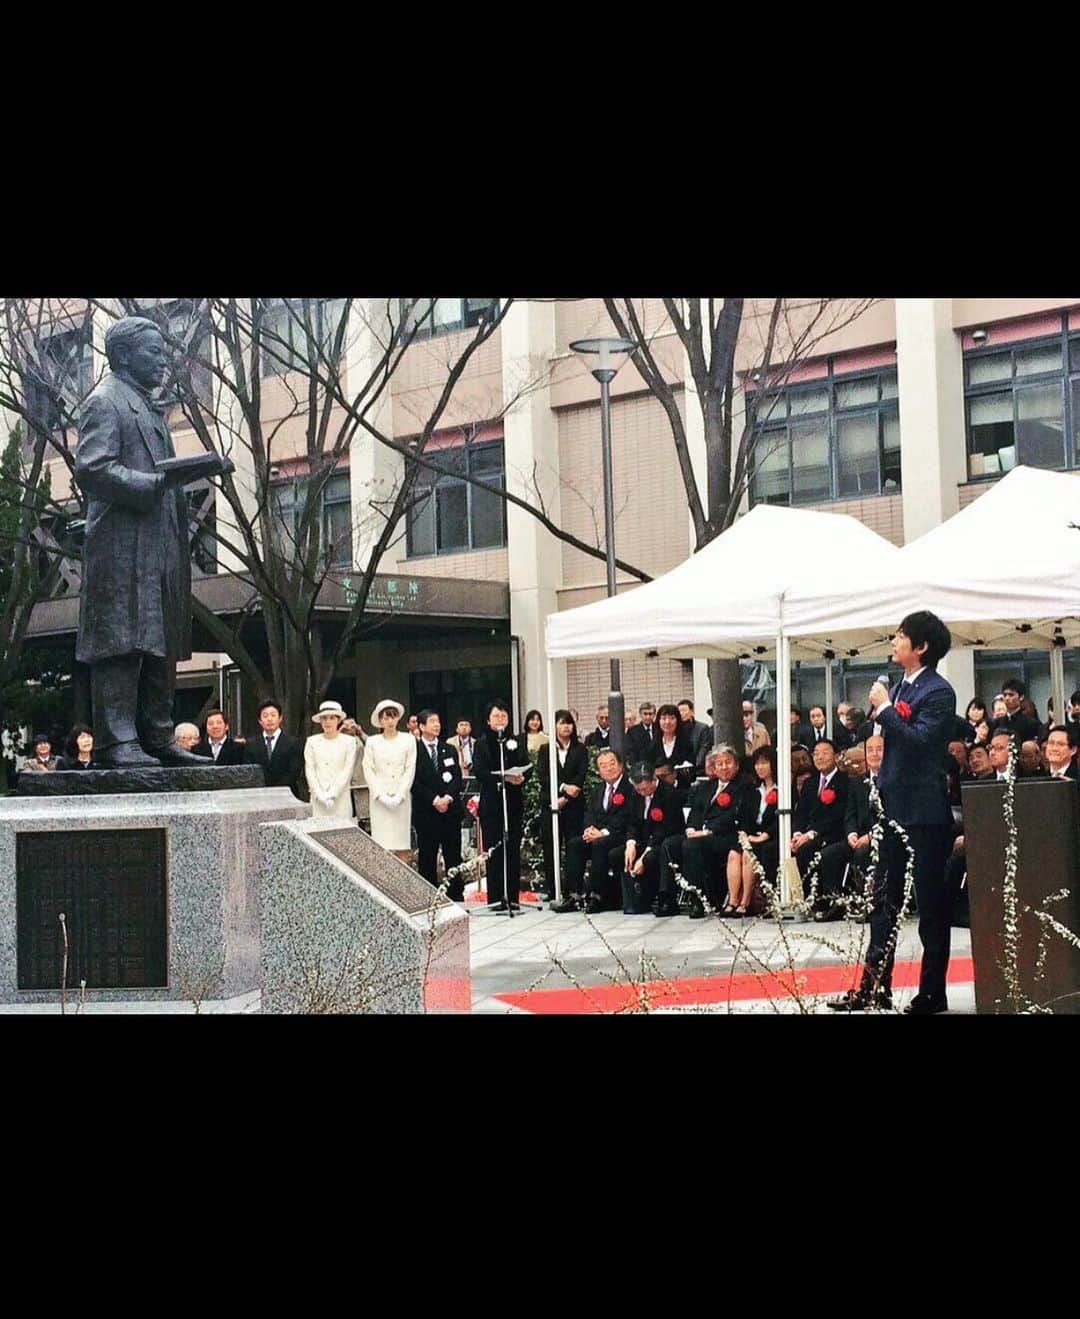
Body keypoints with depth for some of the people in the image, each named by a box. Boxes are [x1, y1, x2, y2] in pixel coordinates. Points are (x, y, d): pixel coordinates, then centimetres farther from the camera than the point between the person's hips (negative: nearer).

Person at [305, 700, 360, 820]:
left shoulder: (349, 741, 4)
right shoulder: (312, 741, 9)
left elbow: (347, 771, -1)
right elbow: (309, 771, 5)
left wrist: (332, 795, -9)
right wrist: (320, 795, -6)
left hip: (341, 797, -1)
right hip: (318, 800, 1)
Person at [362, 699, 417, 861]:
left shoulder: (408, 740, 5)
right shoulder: (372, 742, 7)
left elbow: (410, 770, 1)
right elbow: (368, 771, 3)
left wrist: (398, 797, -7)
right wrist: (382, 796, -8)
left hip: (401, 799, 0)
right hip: (379, 800, 0)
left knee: (402, 846, -3)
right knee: (381, 845, -5)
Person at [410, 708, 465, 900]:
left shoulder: (449, 750, 14)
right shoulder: (414, 751, -1)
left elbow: (457, 777, 7)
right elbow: (414, 782, -7)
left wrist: (448, 798, -10)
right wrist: (434, 800, -14)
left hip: (451, 810, 4)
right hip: (426, 812, -4)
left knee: (454, 857, 4)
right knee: (427, 859, 0)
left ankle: (457, 897, 7)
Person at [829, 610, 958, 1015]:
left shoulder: (938, 692, -12)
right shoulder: (901, 687, 13)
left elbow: (918, 740, -26)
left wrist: (884, 708, -19)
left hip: (924, 812, -9)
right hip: (892, 806, 9)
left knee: (930, 902, 1)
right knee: (884, 898, 11)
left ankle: (932, 993, 8)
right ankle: (875, 986, 17)